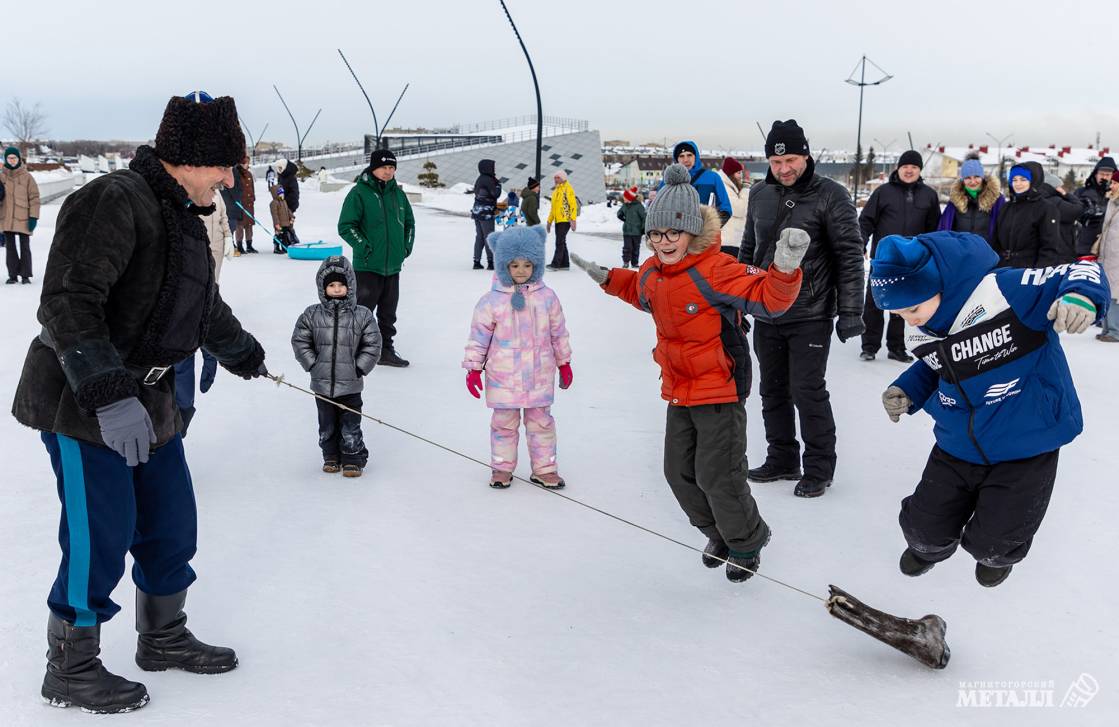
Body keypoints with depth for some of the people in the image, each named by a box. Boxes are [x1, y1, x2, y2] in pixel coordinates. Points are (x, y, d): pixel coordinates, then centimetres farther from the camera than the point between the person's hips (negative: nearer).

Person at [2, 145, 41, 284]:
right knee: (10, 247, 9)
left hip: (23, 219, -3)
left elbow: (34, 197, -3)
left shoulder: (27, 176, -2)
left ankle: (25, 275, 8)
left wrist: (33, 217, -8)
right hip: (6, 219, 3)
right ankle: (13, 275, 16)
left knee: (24, 247, 1)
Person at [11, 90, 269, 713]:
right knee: (101, 537, -3)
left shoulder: (184, 218, 13)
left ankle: (163, 638, 34)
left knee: (172, 525, 14)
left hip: (147, 400, 9)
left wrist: (246, 355, 42)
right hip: (80, 401, -9)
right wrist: (106, 393, -34)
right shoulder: (115, 202, -19)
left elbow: (207, 305, 29)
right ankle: (71, 669, 16)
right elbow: (67, 302, -27)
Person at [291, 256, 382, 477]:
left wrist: (359, 368, -7)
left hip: (350, 385, -2)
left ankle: (353, 460, 18)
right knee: (327, 426, 13)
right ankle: (331, 456, 31)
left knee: (350, 426, 3)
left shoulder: (362, 315, -5)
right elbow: (299, 341, 4)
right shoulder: (312, 315, -2)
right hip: (322, 384, 2)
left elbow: (372, 345, -1)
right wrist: (313, 365, -3)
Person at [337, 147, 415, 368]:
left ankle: (386, 350, 22)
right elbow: (346, 226, -11)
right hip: (367, 265, -6)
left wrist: (406, 246, 10)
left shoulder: (398, 193, 10)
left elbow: (409, 222, 22)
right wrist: (364, 247, -16)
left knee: (388, 312, 13)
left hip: (393, 265, 6)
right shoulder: (359, 192, -9)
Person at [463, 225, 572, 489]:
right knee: (504, 422, 9)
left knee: (541, 422, 10)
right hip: (503, 376, -1)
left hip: (539, 375, 2)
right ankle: (502, 468, 24)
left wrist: (564, 362, 14)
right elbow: (479, 336, -2)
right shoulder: (492, 301, -8)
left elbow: (558, 332, 9)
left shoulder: (547, 297, -1)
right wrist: (474, 368, -3)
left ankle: (544, 469, 22)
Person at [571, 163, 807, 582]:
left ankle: (747, 542, 24)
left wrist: (785, 268, -45)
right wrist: (608, 279, 20)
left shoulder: (715, 270, -23)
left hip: (720, 391, -8)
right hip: (678, 391, 8)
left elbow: (768, 298, -27)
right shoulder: (652, 272, 1)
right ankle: (718, 534, 38)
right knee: (679, 473, 14)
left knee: (717, 476, -3)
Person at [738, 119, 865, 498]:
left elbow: (850, 256, -9)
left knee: (807, 392, -3)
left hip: (810, 316, -6)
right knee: (773, 391, 13)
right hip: (766, 314, 6)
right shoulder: (760, 195, 7)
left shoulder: (831, 195, -9)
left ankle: (819, 467, 13)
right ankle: (782, 459, 28)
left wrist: (850, 311, -13)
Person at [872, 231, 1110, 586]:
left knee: (991, 543, 2)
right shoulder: (921, 331, -5)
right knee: (924, 528, 10)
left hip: (1026, 447, -5)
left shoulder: (1002, 290, -27)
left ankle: (996, 555, 43)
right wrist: (906, 391, -5)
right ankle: (928, 545, 50)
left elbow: (1081, 275, -24)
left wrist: (1081, 295, -46)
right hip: (959, 447, 5)